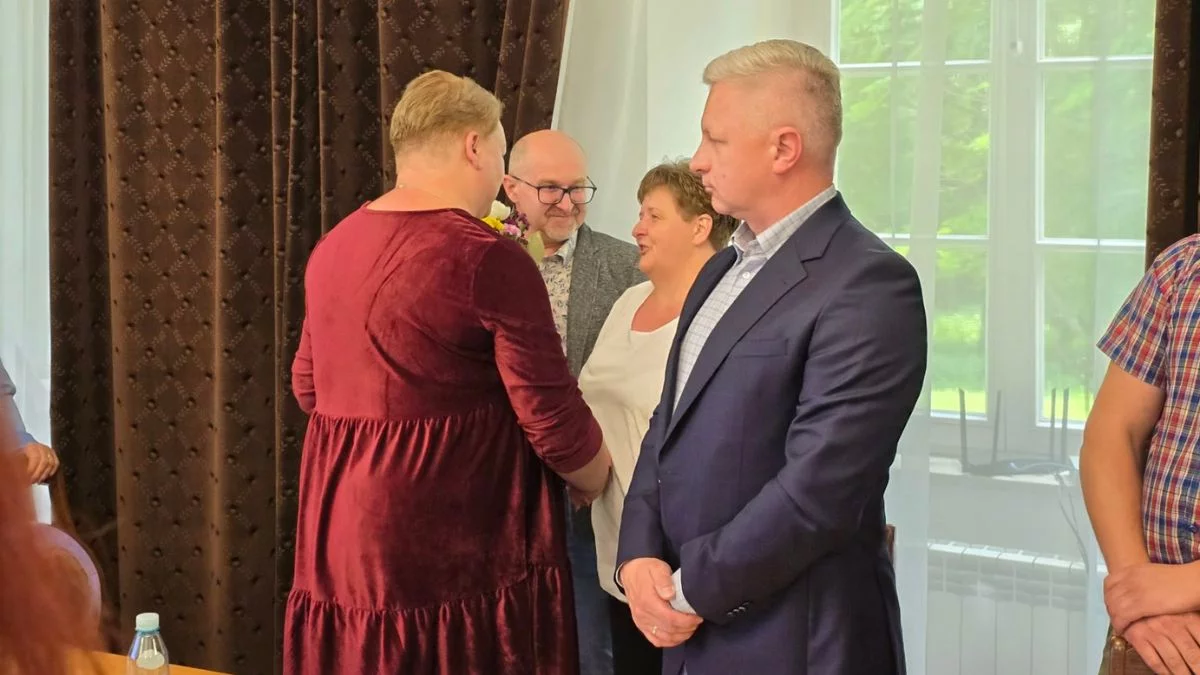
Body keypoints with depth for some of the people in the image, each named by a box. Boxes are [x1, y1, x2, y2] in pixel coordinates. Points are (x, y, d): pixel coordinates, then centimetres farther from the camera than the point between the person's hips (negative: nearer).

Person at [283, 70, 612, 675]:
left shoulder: (333, 247, 7)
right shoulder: (490, 260, -15)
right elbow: (554, 421, -13)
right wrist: (600, 485, 6)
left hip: (343, 542, 7)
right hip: (454, 553, -7)